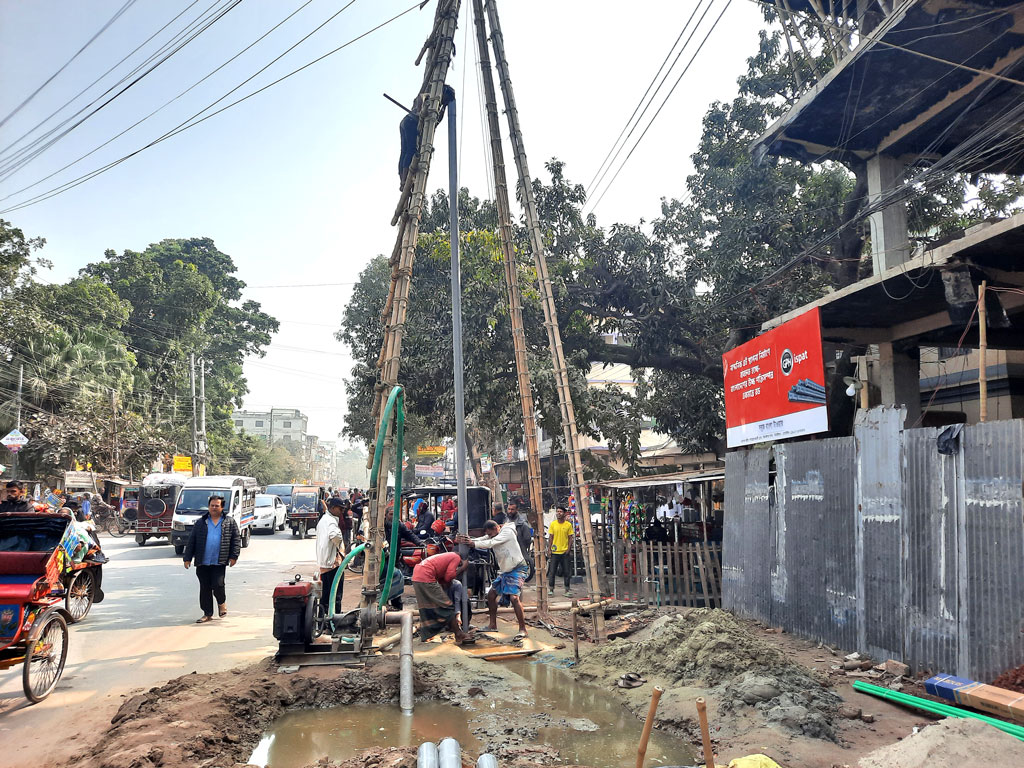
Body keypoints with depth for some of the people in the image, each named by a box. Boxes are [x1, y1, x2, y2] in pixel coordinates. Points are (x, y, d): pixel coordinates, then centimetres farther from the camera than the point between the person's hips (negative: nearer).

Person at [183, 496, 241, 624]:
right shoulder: (201, 523, 10)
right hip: (202, 562, 2)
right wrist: (187, 558, 5)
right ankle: (208, 614, 16)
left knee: (218, 585, -11)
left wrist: (234, 556, -4)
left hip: (219, 562, -2)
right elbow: (191, 541, 10)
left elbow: (236, 539, 5)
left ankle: (222, 602, 21)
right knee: (204, 588, 5)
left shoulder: (230, 522, 6)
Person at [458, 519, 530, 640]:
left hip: (518, 569, -9)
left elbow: (491, 543, -27)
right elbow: (481, 540, -4)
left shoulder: (507, 532, -15)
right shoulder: (493, 535, 10)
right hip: (504, 571, 9)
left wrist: (472, 543, -31)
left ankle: (522, 629, -15)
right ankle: (493, 625, 22)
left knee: (514, 597, -22)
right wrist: (464, 540, -21)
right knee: (491, 594, 9)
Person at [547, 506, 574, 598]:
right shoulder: (553, 524, 2)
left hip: (564, 552, 0)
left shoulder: (568, 525, 1)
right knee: (552, 571, 2)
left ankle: (568, 589, 12)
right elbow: (550, 538, 4)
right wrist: (549, 549, -1)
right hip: (554, 552, 0)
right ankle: (551, 589, 11)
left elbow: (570, 538, 5)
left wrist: (568, 549, -5)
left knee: (566, 572, 4)